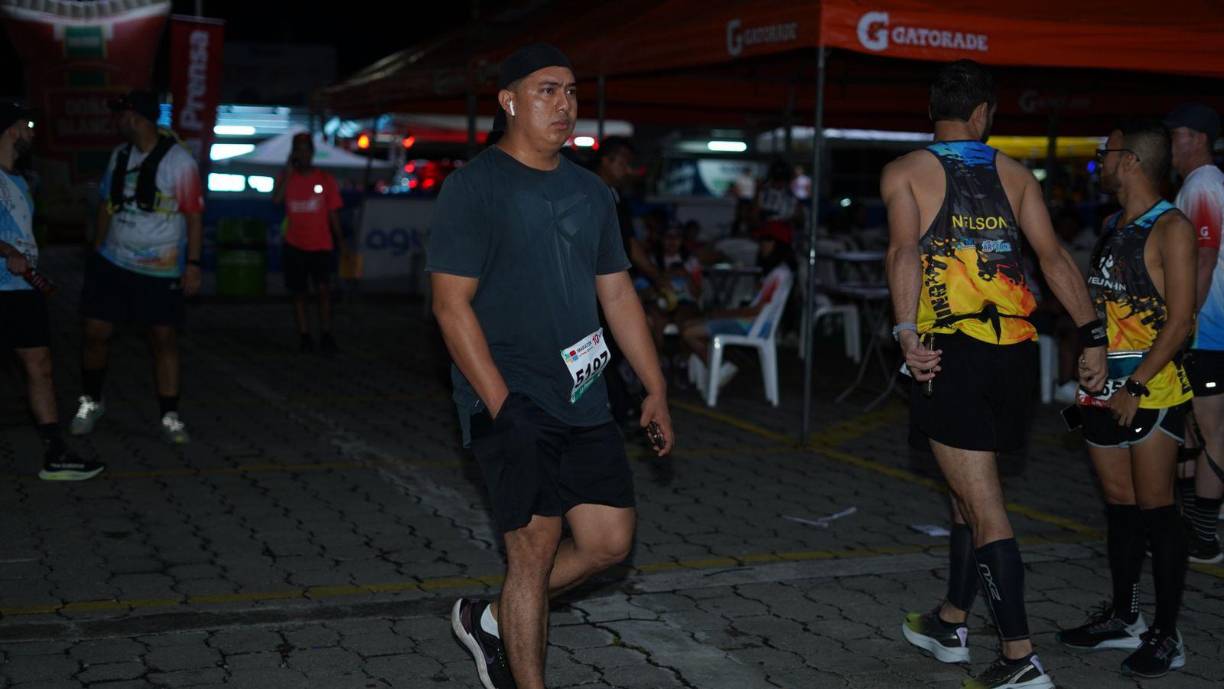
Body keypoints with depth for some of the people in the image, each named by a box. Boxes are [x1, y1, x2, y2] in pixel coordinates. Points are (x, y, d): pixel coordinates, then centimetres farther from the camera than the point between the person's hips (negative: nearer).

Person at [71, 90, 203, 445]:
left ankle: (170, 417, 9)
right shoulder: (120, 155, 6)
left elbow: (194, 216, -12)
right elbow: (108, 206, 15)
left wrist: (193, 263, -16)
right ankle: (91, 401, 24)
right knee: (96, 332, 3)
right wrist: (97, 249, 13)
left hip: (160, 270, -5)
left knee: (164, 338, 0)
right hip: (112, 262, 5)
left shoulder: (178, 161, -12)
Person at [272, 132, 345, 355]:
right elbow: (276, 199, -15)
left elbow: (333, 213, 7)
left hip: (321, 246, -1)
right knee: (298, 292, 4)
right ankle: (305, 337, 11)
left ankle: (326, 336, -7)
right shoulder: (286, 177, 4)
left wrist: (339, 240, 3)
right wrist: (288, 170, -13)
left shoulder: (326, 179, 4)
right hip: (294, 245, 1)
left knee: (323, 288, -14)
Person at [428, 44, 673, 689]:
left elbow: (617, 293, 17)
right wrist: (502, 405, -19)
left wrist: (655, 387, 12)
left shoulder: (591, 192, 13)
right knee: (536, 549, -5)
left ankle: (490, 619, 27)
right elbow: (451, 303, -12)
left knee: (609, 540, 7)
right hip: (512, 402, -7)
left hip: (582, 400, 7)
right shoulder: (473, 186, -8)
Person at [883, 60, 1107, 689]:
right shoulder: (1014, 174, 13)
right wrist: (1093, 337, 3)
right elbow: (1054, 257, 5)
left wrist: (906, 332, -23)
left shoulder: (906, 171, 3)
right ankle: (951, 623, 35)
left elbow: (905, 249, -15)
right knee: (970, 490, 20)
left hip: (951, 349, -5)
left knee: (984, 508, -4)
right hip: (1014, 349, 5)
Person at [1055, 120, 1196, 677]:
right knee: (1119, 505, 13)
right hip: (1105, 388, 7)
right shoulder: (1113, 227, 15)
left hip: (1151, 387, -7)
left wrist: (1137, 387, -19)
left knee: (1155, 507, -3)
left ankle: (1167, 637, 5)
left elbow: (1180, 320, -15)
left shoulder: (1170, 229, -10)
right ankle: (1123, 618, 24)